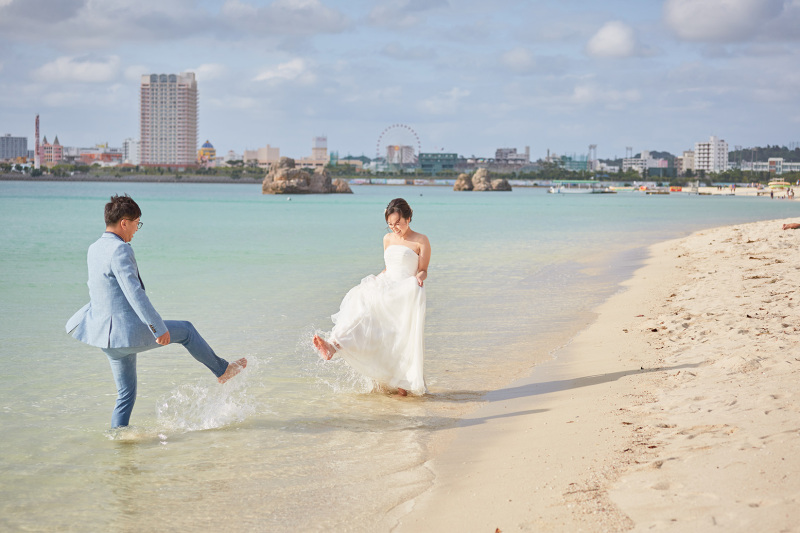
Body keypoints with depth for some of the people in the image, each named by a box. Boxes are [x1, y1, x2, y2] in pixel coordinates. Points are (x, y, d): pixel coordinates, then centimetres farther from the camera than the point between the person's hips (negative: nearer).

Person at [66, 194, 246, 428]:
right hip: (129, 333, -8)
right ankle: (222, 369, 30)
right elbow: (134, 292, -25)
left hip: (107, 335, 8)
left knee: (126, 394, 17)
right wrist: (158, 328, -23)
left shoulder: (94, 249, 8)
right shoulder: (120, 250, -20)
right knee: (186, 330, 13)